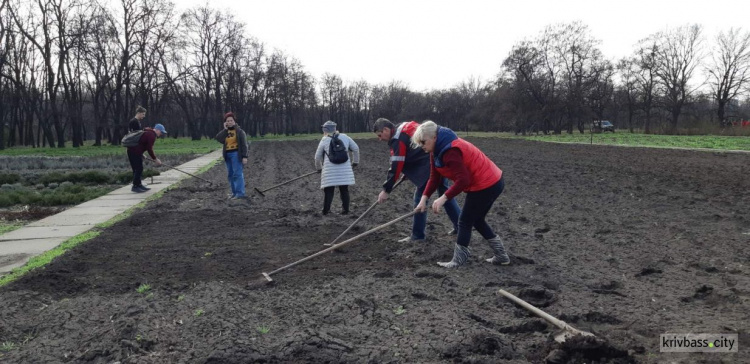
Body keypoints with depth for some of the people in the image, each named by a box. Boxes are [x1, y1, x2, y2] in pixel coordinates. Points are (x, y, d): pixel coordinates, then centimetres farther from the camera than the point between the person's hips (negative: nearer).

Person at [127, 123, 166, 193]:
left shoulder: (149, 133, 19)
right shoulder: (151, 135, -13)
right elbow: (149, 149, -16)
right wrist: (155, 159, -9)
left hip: (132, 150, 10)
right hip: (135, 151, -10)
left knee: (138, 169, 15)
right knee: (138, 169, -7)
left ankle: (138, 184, 22)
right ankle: (135, 186, -4)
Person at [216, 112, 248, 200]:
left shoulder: (239, 131, -3)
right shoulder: (225, 132, 14)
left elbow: (244, 145, -7)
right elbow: (219, 139, -5)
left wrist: (245, 157, -15)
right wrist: (225, 129, -4)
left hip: (236, 154, -7)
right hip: (227, 155, 7)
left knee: (237, 173, -11)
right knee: (230, 174, 7)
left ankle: (240, 193, -11)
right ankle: (235, 192, 13)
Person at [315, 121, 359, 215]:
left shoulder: (324, 140, 3)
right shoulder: (344, 137, 8)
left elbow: (318, 157, 8)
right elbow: (356, 148, 11)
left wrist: (319, 168, 25)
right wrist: (355, 161, 24)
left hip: (330, 171, -2)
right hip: (344, 170, 2)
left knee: (328, 190, 8)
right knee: (344, 190, 12)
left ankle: (326, 210, 9)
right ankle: (345, 210, 13)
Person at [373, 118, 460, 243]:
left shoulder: (398, 139, -15)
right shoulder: (405, 127, 13)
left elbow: (396, 167, -17)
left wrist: (386, 190, -12)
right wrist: (408, 172, 18)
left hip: (429, 165, -10)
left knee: (420, 197, -1)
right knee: (445, 193, 19)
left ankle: (417, 235, 5)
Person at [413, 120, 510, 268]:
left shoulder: (450, 151, -26)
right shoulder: (438, 150, 7)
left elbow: (463, 180, -30)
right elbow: (434, 178, 6)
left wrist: (444, 198, -29)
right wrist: (424, 198, -3)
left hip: (486, 185, -11)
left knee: (465, 221, 0)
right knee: (477, 220, 21)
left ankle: (458, 260, 10)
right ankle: (501, 256, 29)